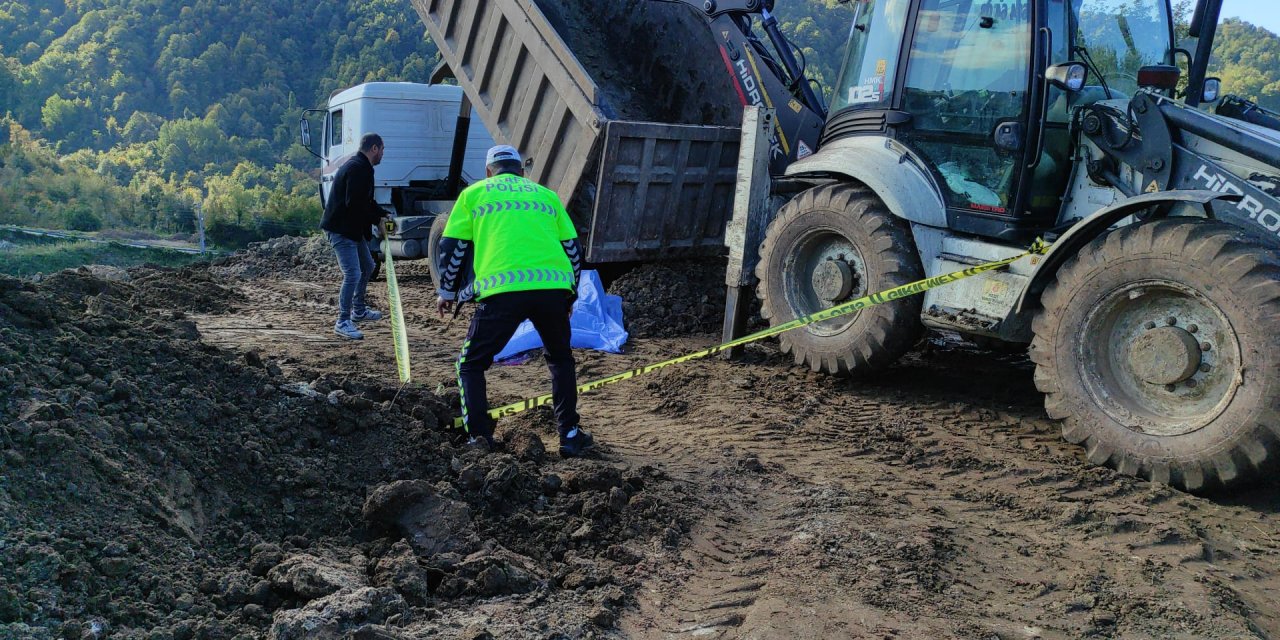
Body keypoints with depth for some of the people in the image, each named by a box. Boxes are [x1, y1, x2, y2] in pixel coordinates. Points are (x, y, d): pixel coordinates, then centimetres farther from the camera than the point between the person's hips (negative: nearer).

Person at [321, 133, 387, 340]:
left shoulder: (361, 167, 15)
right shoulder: (358, 168, -20)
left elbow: (365, 200, 20)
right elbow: (355, 204, -27)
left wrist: (383, 215, 6)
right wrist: (378, 219, -19)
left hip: (353, 229, 11)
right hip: (341, 229, -11)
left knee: (367, 267, 23)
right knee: (353, 274, -13)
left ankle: (359, 311, 37)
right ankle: (343, 321, -5)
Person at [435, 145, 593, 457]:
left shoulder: (474, 193, 20)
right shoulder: (546, 194, 26)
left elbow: (451, 247, 14)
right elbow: (573, 248, 23)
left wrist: (447, 292, 28)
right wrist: (569, 295, 36)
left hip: (502, 291, -2)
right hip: (554, 287, 3)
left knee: (471, 365, 17)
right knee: (561, 360, 27)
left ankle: (480, 438, 7)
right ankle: (570, 435, 23)